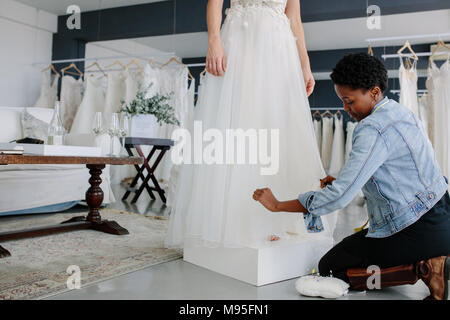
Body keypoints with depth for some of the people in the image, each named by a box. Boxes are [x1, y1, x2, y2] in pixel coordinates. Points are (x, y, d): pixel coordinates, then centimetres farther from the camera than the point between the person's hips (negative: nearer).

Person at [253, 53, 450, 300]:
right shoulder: (401, 112, 8)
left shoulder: (373, 129, -22)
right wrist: (339, 183, 6)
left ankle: (423, 268, -8)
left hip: (417, 232, -10)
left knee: (329, 268, 3)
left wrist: (278, 205, -17)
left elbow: (341, 195, -26)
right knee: (348, 250, 26)